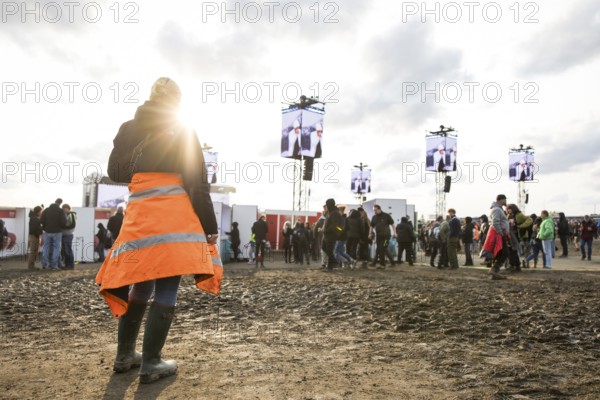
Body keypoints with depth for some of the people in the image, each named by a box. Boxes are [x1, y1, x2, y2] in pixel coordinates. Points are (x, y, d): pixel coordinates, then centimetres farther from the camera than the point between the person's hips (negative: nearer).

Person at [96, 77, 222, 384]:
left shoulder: (128, 129, 12)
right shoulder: (182, 132, 0)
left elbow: (115, 172, 16)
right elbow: (197, 182, -6)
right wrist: (210, 226, -3)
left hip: (139, 215, 5)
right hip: (175, 215, -5)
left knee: (140, 285, 17)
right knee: (166, 290, 1)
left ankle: (124, 355, 26)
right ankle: (151, 364, 5)